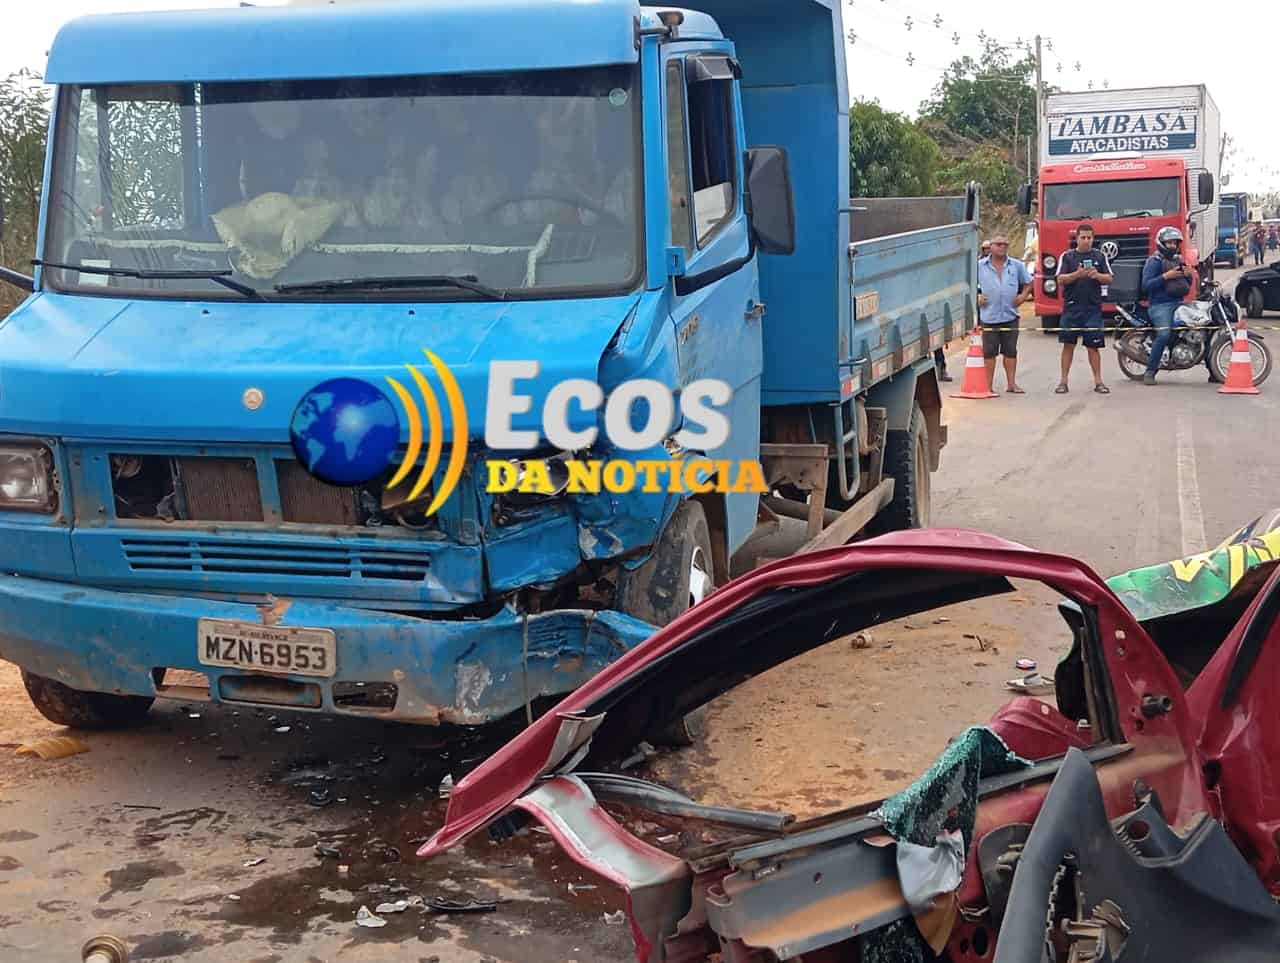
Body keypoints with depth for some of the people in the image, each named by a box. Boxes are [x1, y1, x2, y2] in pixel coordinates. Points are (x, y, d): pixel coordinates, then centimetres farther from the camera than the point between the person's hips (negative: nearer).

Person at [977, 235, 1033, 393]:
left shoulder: (1017, 265, 8)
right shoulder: (980, 266, 2)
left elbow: (1028, 282, 19)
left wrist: (1023, 296, 4)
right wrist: (976, 297, -4)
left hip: (1010, 315, 2)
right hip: (988, 316, -2)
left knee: (1010, 351, 5)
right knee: (989, 352, 0)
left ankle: (1011, 384, 11)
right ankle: (989, 385, 6)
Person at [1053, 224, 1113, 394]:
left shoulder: (1100, 256, 9)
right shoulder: (1067, 257, 5)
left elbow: (1109, 279, 7)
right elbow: (1061, 280, -3)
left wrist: (1097, 275, -13)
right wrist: (1077, 274, -19)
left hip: (1093, 308, 0)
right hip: (1071, 307, 0)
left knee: (1093, 346, 1)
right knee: (1068, 344, 1)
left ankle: (1098, 381, 5)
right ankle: (1063, 381, 7)